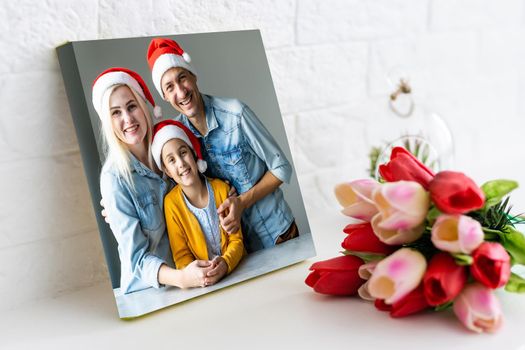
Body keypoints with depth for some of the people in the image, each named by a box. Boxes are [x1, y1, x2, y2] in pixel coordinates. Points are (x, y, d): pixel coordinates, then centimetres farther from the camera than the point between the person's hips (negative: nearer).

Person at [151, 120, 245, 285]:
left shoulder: (222, 188, -4)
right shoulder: (171, 203, -7)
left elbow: (236, 239, -1)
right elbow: (181, 255, -2)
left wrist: (226, 263, -21)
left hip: (235, 269, 0)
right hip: (204, 282, 0)